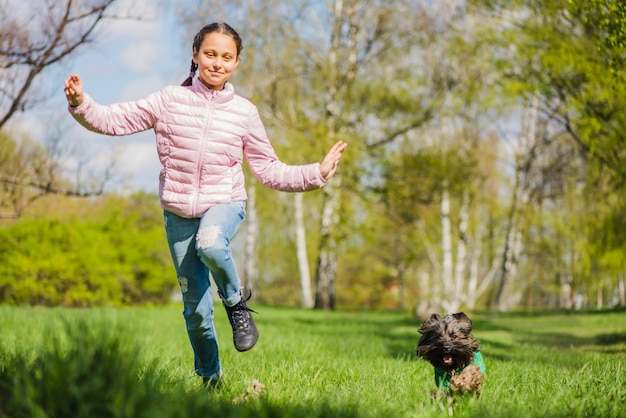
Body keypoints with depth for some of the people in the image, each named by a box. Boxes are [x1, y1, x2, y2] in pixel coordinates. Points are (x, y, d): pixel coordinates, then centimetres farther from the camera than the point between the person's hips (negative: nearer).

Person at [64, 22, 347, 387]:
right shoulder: (171, 100, -4)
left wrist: (316, 174, -5)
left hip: (225, 204, -1)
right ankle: (210, 378, 29)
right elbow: (114, 120, -5)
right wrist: (81, 104, -22)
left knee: (210, 245, -38)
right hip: (179, 212, 1)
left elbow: (268, 169, 4)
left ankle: (236, 302, -8)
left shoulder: (244, 112, -2)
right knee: (196, 308, 6)